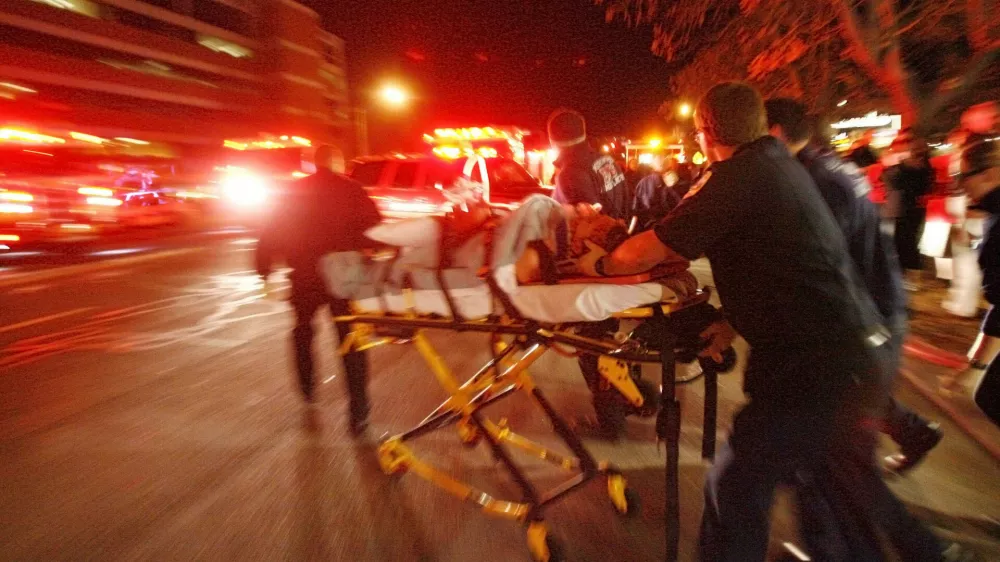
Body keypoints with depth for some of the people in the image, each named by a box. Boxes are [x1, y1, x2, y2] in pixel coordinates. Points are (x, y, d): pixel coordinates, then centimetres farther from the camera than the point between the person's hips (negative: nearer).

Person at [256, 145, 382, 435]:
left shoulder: (295, 191, 7)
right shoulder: (351, 189, -1)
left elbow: (272, 233, 5)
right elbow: (374, 228, -12)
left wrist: (264, 268, 10)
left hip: (305, 274, 3)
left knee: (303, 329, 27)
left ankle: (307, 388, 40)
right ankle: (358, 414, 3)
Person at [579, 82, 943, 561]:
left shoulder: (737, 176, -16)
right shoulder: (778, 164, 13)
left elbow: (650, 250, -17)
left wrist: (601, 264, 1)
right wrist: (739, 321, 10)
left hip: (817, 364, -10)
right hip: (849, 349, 10)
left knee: (736, 485, 2)